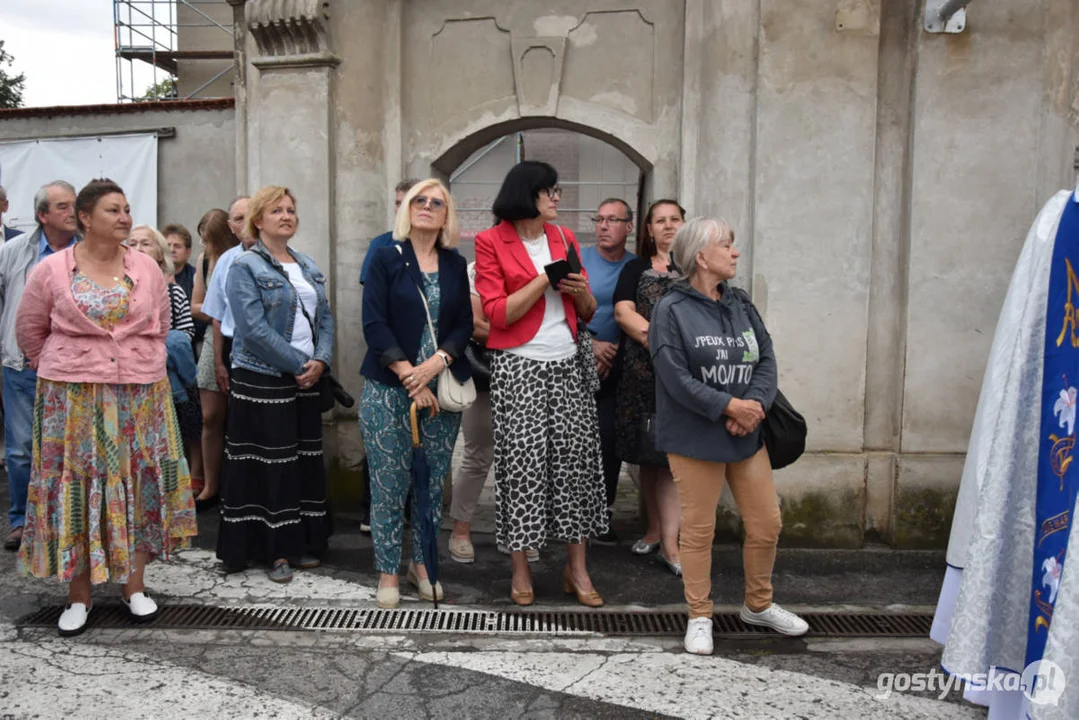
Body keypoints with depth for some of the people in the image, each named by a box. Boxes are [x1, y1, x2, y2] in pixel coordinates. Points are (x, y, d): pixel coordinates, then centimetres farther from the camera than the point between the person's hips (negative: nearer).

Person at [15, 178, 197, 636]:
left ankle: (134, 585, 21)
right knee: (76, 490, 4)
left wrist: (142, 366, 13)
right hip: (73, 401, -2)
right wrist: (66, 370, 11)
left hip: (140, 397, 2)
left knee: (138, 487, 6)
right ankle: (78, 594, 18)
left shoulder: (147, 268, 4)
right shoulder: (51, 270, -2)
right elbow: (30, 330, 8)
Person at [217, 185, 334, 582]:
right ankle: (274, 550, 12)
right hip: (262, 381, -6)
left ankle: (301, 542, 24)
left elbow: (325, 318, 10)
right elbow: (255, 329, -17)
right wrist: (300, 364, -16)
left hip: (306, 380, 7)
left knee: (306, 459, 11)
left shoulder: (308, 266, 13)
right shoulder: (245, 267, -7)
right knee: (270, 464, 0)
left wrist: (321, 360, -7)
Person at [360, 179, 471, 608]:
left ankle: (421, 564, 23)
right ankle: (388, 572, 13)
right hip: (389, 389, -3)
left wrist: (437, 361, -14)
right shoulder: (387, 258, 1)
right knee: (390, 483, 0)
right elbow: (374, 323, -7)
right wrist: (409, 376, -15)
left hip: (442, 388, 3)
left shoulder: (456, 265, 10)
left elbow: (464, 325, 5)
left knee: (433, 481, 7)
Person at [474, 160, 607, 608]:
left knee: (576, 459, 1)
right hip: (517, 366, -4)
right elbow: (498, 314, -8)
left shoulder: (564, 239, 13)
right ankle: (520, 570, 10)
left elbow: (587, 313, 17)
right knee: (522, 463, -4)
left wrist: (581, 291, -5)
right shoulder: (491, 242, -1)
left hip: (567, 364, 4)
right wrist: (545, 278, -12)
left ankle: (577, 569, 12)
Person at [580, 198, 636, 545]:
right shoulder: (578, 260, -1)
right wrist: (591, 345, -14)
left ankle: (603, 513, 12)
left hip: (616, 366, 1)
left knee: (610, 437, 0)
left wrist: (613, 351, -10)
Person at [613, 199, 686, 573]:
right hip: (641, 371, 1)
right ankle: (655, 529, 22)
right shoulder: (635, 269, 13)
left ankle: (669, 543, -1)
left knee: (671, 456, -5)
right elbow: (623, 311, 0)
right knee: (648, 454, 8)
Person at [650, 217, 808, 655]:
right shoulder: (671, 311, -9)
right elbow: (676, 377, -16)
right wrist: (728, 406, -19)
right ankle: (699, 618, 22)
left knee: (767, 524, 12)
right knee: (698, 530, 4)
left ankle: (759, 605, 35)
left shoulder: (742, 306, 10)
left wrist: (755, 403, -14)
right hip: (694, 439, -6)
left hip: (747, 436, 6)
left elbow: (766, 360, 4)